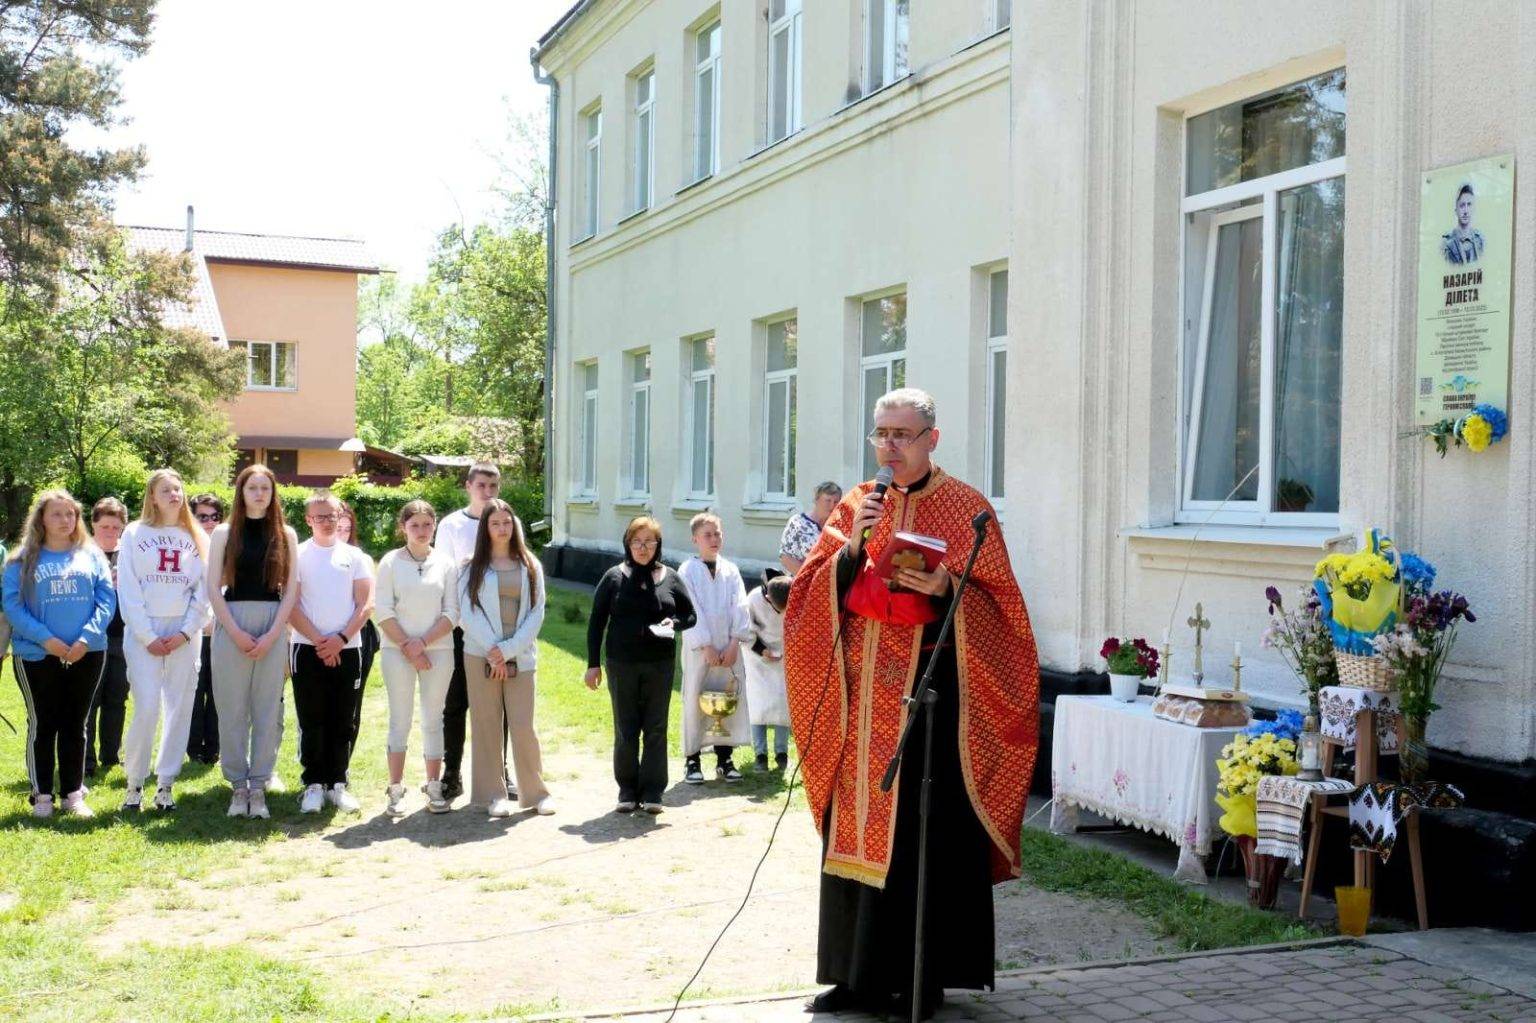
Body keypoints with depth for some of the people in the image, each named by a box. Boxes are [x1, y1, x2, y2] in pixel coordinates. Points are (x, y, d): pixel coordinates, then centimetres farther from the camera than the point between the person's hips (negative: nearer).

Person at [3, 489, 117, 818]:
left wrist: (87, 637, -14)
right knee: (42, 724, 6)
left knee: (75, 724, 10)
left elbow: (107, 599, -1)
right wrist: (45, 638, -18)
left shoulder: (92, 555, 6)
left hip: (87, 653, 2)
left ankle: (74, 794, 16)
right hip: (37, 655, -2)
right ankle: (41, 796, 13)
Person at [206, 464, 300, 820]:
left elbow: (291, 589, 4)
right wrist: (237, 633, -9)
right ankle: (237, 783, 10)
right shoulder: (224, 533, 5)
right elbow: (213, 589, 0)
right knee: (232, 708, 1)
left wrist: (272, 634, -7)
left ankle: (259, 784, 8)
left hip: (273, 627, 1)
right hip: (231, 625, -1)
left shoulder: (285, 535, 8)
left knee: (268, 708, 1)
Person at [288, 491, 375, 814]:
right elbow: (291, 605, -4)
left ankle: (337, 784, 12)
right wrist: (318, 641, -13)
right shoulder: (297, 555, 3)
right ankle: (313, 784, 7)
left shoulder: (355, 556, 8)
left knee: (342, 722, 4)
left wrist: (341, 639, -10)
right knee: (311, 722, 0)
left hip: (347, 649, 2)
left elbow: (366, 604, 3)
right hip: (308, 649, -2)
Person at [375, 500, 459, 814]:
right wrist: (407, 647, -10)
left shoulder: (445, 564, 5)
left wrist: (423, 642, -11)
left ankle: (434, 787, 11)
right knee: (400, 719, 1)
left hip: (439, 650, 1)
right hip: (397, 651, -1)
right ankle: (396, 789, 6)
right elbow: (383, 611, -3)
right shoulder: (391, 562, 1)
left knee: (433, 718, 6)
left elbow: (451, 613, 0)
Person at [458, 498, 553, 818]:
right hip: (481, 656, 0)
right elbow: (468, 612, -2)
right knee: (487, 725, 3)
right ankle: (493, 793, 11)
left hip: (520, 657, 0)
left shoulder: (530, 566, 7)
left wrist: (509, 649, -9)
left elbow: (536, 613, 2)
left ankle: (535, 791, 10)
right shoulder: (472, 568, 4)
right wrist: (493, 652, -11)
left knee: (523, 725, -3)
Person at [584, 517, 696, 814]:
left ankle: (652, 791, 13)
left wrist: (674, 622, -11)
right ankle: (627, 789, 17)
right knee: (625, 730, 6)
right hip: (622, 665, -1)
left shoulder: (670, 578, 5)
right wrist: (593, 663, -1)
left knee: (656, 729, 5)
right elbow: (596, 621, 3)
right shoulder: (614, 577, 1)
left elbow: (690, 615, 12)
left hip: (660, 664, 1)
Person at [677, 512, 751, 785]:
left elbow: (739, 607, 2)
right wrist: (706, 646, -13)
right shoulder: (687, 571, -3)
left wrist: (734, 643, -7)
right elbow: (691, 611, -8)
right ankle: (692, 760, 9)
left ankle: (724, 758, 16)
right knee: (695, 701, 0)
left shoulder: (731, 571, 8)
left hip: (728, 648, 4)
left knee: (731, 700, 5)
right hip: (698, 648, -3)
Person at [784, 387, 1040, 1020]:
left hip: (931, 690, -4)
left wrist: (946, 588, -21)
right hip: (861, 693, 4)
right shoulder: (855, 506, 11)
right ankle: (859, 972, 17)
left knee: (925, 831, -3)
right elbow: (811, 594, 5)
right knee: (857, 827, 6)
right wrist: (852, 550, -11)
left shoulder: (965, 508, -1)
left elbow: (996, 603, -4)